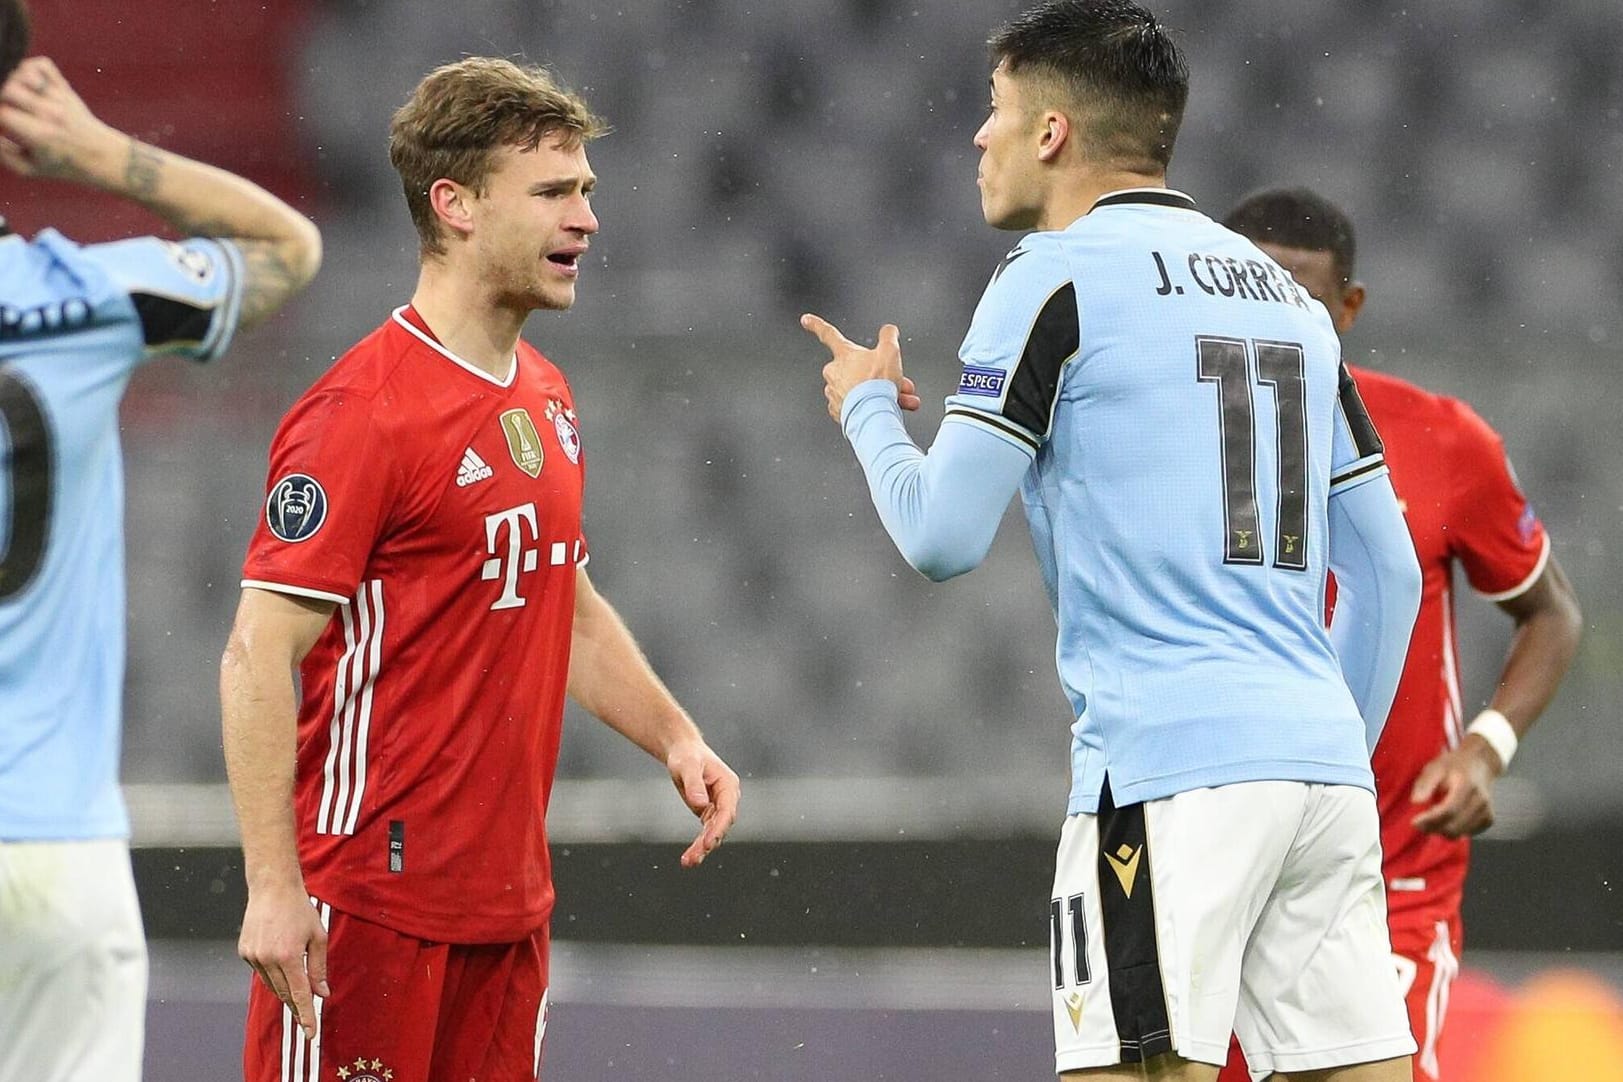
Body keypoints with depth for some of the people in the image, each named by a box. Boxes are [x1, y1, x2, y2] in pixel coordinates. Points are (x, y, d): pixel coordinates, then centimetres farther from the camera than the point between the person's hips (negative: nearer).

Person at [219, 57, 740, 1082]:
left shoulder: (547, 399, 13)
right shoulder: (363, 412, -14)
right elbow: (261, 657, -17)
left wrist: (675, 737, 14)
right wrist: (273, 885, -23)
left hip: (510, 900, 8)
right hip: (368, 907, -8)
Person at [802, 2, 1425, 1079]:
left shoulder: (1058, 275, -1)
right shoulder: (1284, 293, 20)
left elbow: (943, 536, -4)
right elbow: (1389, 572, 20)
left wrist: (867, 410, 14)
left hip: (1167, 764, -7)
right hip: (1325, 766, 7)